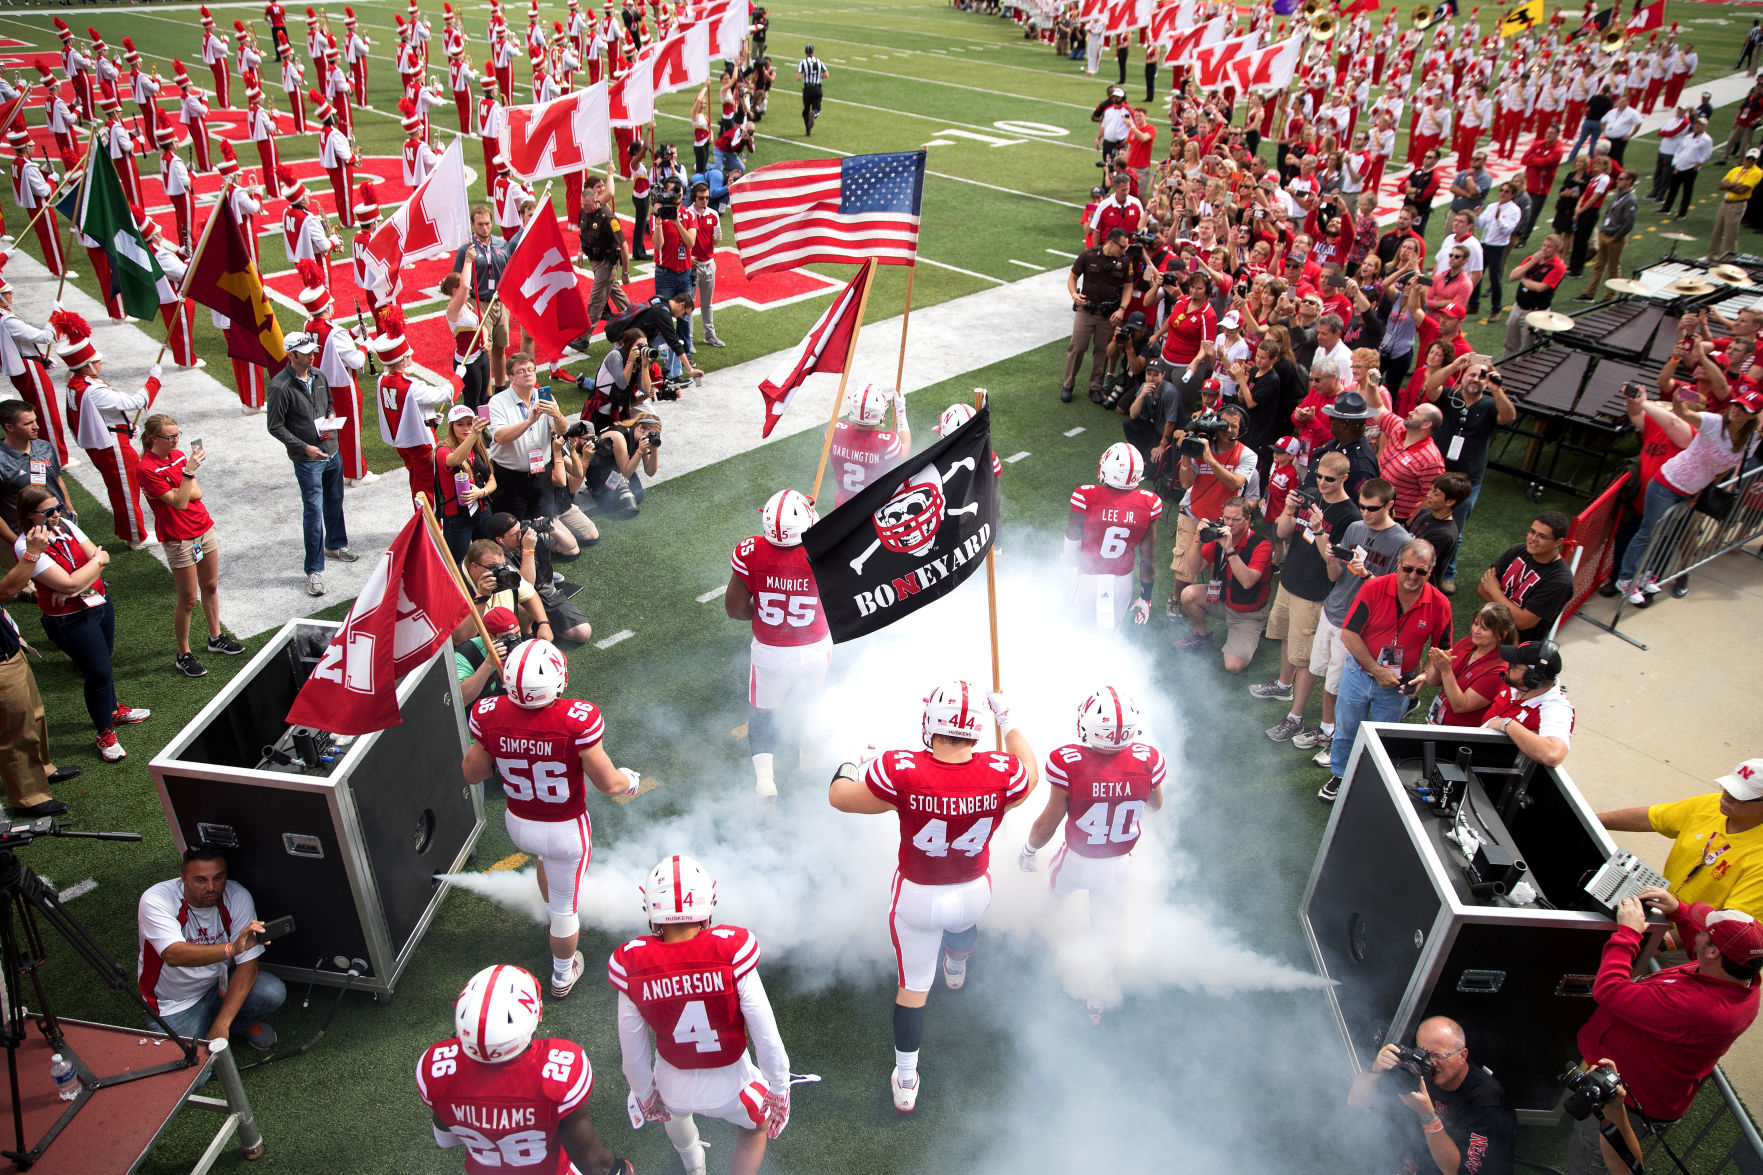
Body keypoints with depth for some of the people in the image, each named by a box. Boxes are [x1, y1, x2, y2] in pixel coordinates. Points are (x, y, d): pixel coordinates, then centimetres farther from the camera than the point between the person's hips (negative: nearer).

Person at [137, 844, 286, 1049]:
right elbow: (174, 955, -41)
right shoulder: (155, 900, -24)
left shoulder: (238, 897, -17)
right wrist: (232, 948, -58)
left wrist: (221, 1026, -26)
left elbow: (248, 963, -18)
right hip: (176, 1003, -2)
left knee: (273, 992, -24)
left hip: (221, 982, 2)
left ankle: (240, 1024, 9)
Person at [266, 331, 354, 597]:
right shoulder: (280, 387, -16)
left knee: (334, 502, 21)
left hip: (332, 451, 7)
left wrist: (331, 416, -1)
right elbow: (275, 427, -13)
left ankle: (336, 544, 45)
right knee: (313, 511, -5)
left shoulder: (318, 376, 4)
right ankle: (315, 571, 3)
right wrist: (304, 447, -19)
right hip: (307, 459, -6)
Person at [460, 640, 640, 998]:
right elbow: (607, 783, -22)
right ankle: (562, 976, 45)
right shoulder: (577, 720, -33)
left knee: (546, 855, 39)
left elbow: (472, 774, -6)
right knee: (565, 906, 21)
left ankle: (558, 918, 61)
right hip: (566, 830, -4)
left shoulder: (489, 715, -22)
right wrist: (629, 780, 0)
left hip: (518, 825, 4)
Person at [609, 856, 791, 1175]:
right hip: (730, 1084, -2)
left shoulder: (632, 964, -22)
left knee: (674, 1110, 39)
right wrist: (779, 1089, -2)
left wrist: (644, 1094, 12)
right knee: (756, 1125, 33)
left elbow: (633, 1047, -7)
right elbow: (766, 1035, -19)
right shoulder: (731, 950, -28)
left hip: (673, 1085, 2)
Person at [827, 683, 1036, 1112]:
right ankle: (956, 971, 72)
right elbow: (1029, 775, 1)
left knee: (913, 985, 17)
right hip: (974, 893, 3)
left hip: (918, 897, -2)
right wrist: (1007, 721, 12)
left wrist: (850, 762, 3)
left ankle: (905, 1082, 31)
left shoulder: (902, 773, -33)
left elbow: (839, 797, -17)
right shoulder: (1000, 773, -26)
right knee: (963, 926, 38)